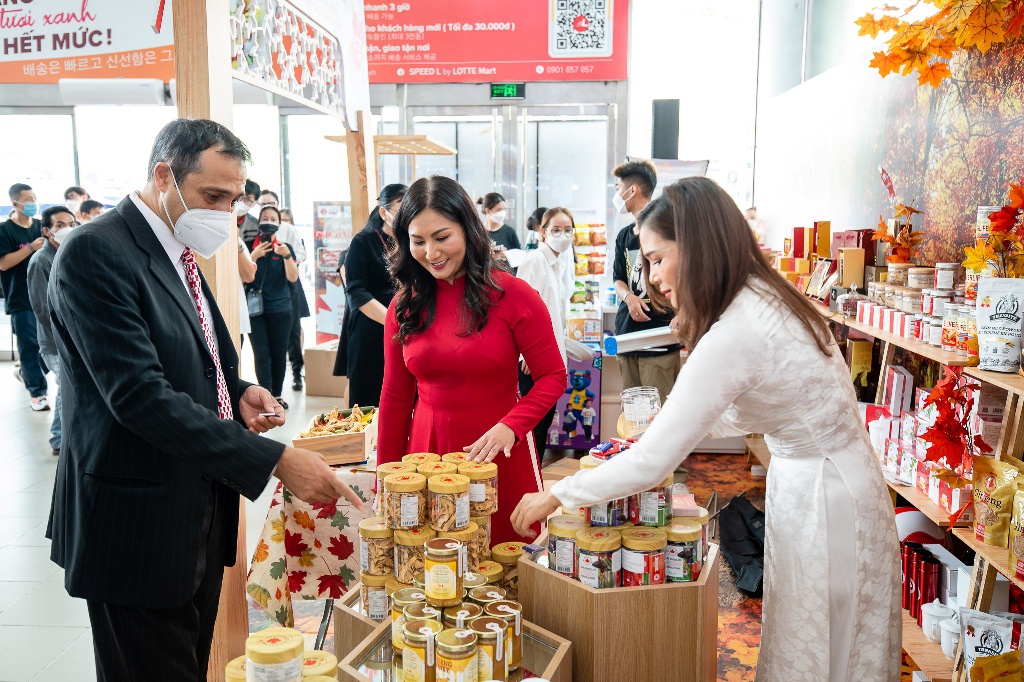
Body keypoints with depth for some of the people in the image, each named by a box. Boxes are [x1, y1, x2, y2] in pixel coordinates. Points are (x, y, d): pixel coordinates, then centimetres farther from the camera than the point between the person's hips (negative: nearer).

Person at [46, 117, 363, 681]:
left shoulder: (179, 253, 11)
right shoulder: (95, 253, -18)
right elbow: (139, 395, -26)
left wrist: (239, 393, -2)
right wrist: (276, 460, -28)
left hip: (200, 513, 9)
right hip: (139, 525, -8)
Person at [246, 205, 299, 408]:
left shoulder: (285, 247, 6)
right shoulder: (250, 246, 4)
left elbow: (293, 277, -5)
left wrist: (286, 256, -21)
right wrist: (255, 255, -15)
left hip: (281, 309, 1)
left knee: (279, 354, 5)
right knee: (262, 354, -6)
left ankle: (277, 395, 16)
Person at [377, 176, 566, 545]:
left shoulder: (513, 296, -8)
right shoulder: (404, 305, 3)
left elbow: (552, 376, -4)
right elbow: (396, 395, 9)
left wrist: (511, 426, -21)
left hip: (499, 455, -2)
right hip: (427, 452, 3)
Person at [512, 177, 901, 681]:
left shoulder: (734, 336, -28)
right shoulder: (767, 298, 1)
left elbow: (651, 464, -26)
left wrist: (554, 497, -14)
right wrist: (676, 421, 8)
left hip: (821, 501, -9)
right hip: (818, 478, 9)